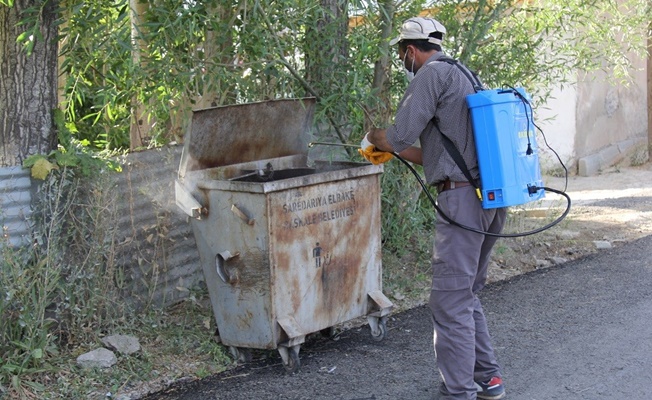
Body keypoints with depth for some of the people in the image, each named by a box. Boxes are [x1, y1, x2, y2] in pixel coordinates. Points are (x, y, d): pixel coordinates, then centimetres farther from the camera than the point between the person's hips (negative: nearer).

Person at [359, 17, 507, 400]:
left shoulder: (432, 74, -7)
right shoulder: (463, 75, 23)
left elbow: (399, 136, -12)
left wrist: (374, 137, 10)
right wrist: (392, 152, 33)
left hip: (463, 197, -10)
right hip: (493, 197, 10)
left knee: (451, 300, -6)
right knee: (468, 293, 19)